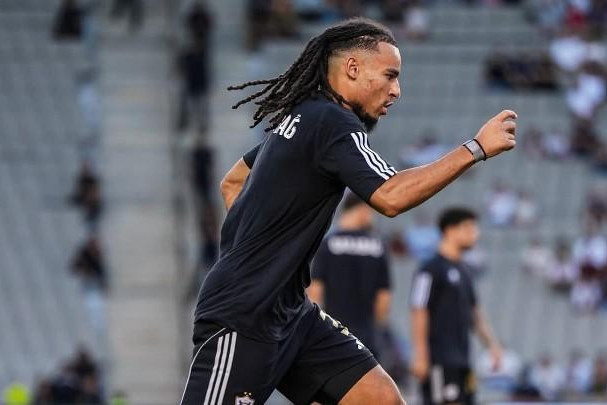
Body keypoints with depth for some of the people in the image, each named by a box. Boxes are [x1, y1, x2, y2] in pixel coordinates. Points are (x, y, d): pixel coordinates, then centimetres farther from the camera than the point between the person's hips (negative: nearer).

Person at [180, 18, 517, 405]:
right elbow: (392, 196, -29)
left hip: (288, 311, 10)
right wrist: (476, 148, -24)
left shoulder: (302, 116, 14)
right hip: (241, 318, -10)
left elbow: (232, 183, 26)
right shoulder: (332, 122, -15)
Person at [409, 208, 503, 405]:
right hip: (439, 359, -9)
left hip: (461, 359, 9)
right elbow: (419, 313, -13)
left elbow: (474, 312, 24)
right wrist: (420, 356, -18)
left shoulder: (463, 271, 18)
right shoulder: (431, 270, -9)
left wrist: (492, 344, 16)